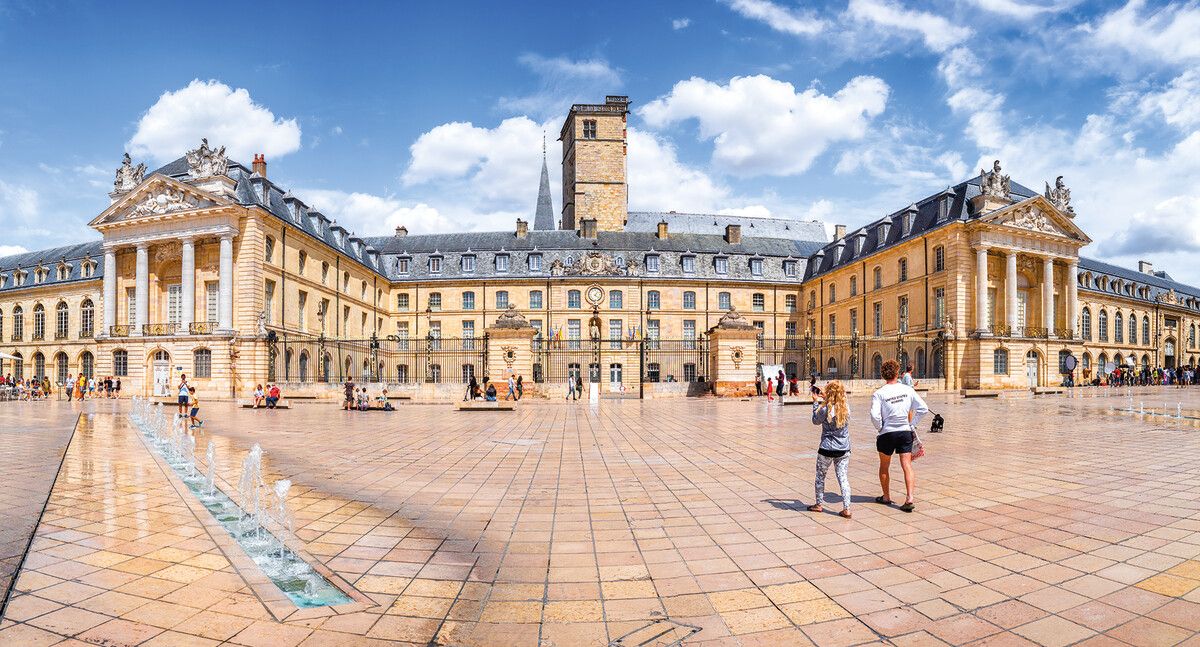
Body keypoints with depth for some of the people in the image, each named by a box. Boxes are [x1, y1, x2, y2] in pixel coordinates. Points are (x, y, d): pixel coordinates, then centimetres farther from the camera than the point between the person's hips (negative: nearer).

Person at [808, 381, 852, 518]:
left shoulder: (825, 409, -17)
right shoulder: (846, 408, -2)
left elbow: (815, 421, 0)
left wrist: (816, 402, 5)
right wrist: (825, 400, 22)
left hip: (827, 449, -4)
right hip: (844, 450, 4)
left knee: (820, 477, 13)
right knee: (843, 479, 6)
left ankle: (818, 505, 25)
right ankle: (846, 508, 1)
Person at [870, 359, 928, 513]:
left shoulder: (879, 393, -11)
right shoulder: (907, 389, -2)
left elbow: (875, 416, -21)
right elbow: (923, 409, -2)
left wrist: (880, 428, -3)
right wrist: (912, 424, 6)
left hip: (887, 433, -2)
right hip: (905, 432, 2)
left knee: (884, 466, 15)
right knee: (907, 466, 3)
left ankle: (886, 497, 27)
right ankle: (909, 498, -10)